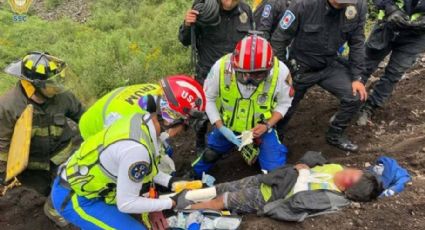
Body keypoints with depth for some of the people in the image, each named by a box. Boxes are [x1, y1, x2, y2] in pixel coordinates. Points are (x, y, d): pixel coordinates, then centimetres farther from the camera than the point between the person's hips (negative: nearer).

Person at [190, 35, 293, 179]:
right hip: (227, 127, 1)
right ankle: (193, 177, 51)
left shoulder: (280, 71, -27)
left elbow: (284, 103, -8)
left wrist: (267, 125, -23)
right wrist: (220, 127, -20)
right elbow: (208, 98, -10)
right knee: (207, 158, 16)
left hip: (261, 128, 0)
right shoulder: (221, 67, -27)